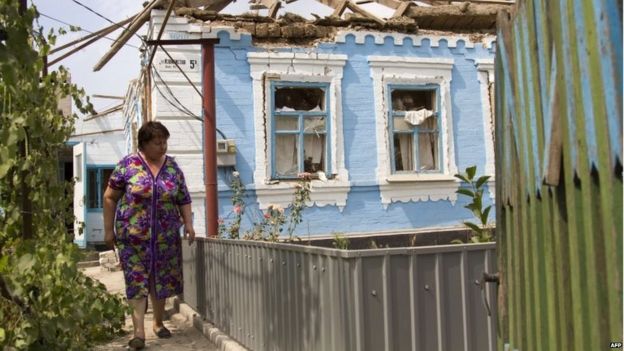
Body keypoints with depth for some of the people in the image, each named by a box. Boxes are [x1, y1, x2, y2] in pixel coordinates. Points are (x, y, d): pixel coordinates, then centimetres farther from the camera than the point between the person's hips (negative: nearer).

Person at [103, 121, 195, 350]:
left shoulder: (172, 167, 6)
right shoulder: (127, 165, -4)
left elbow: (183, 199, 12)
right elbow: (110, 198, 0)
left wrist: (188, 223, 0)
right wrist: (109, 230, -1)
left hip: (165, 237, 3)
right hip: (133, 236, -3)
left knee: (162, 280, 11)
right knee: (137, 281, -4)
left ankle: (158, 323, 28)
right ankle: (139, 331, 0)